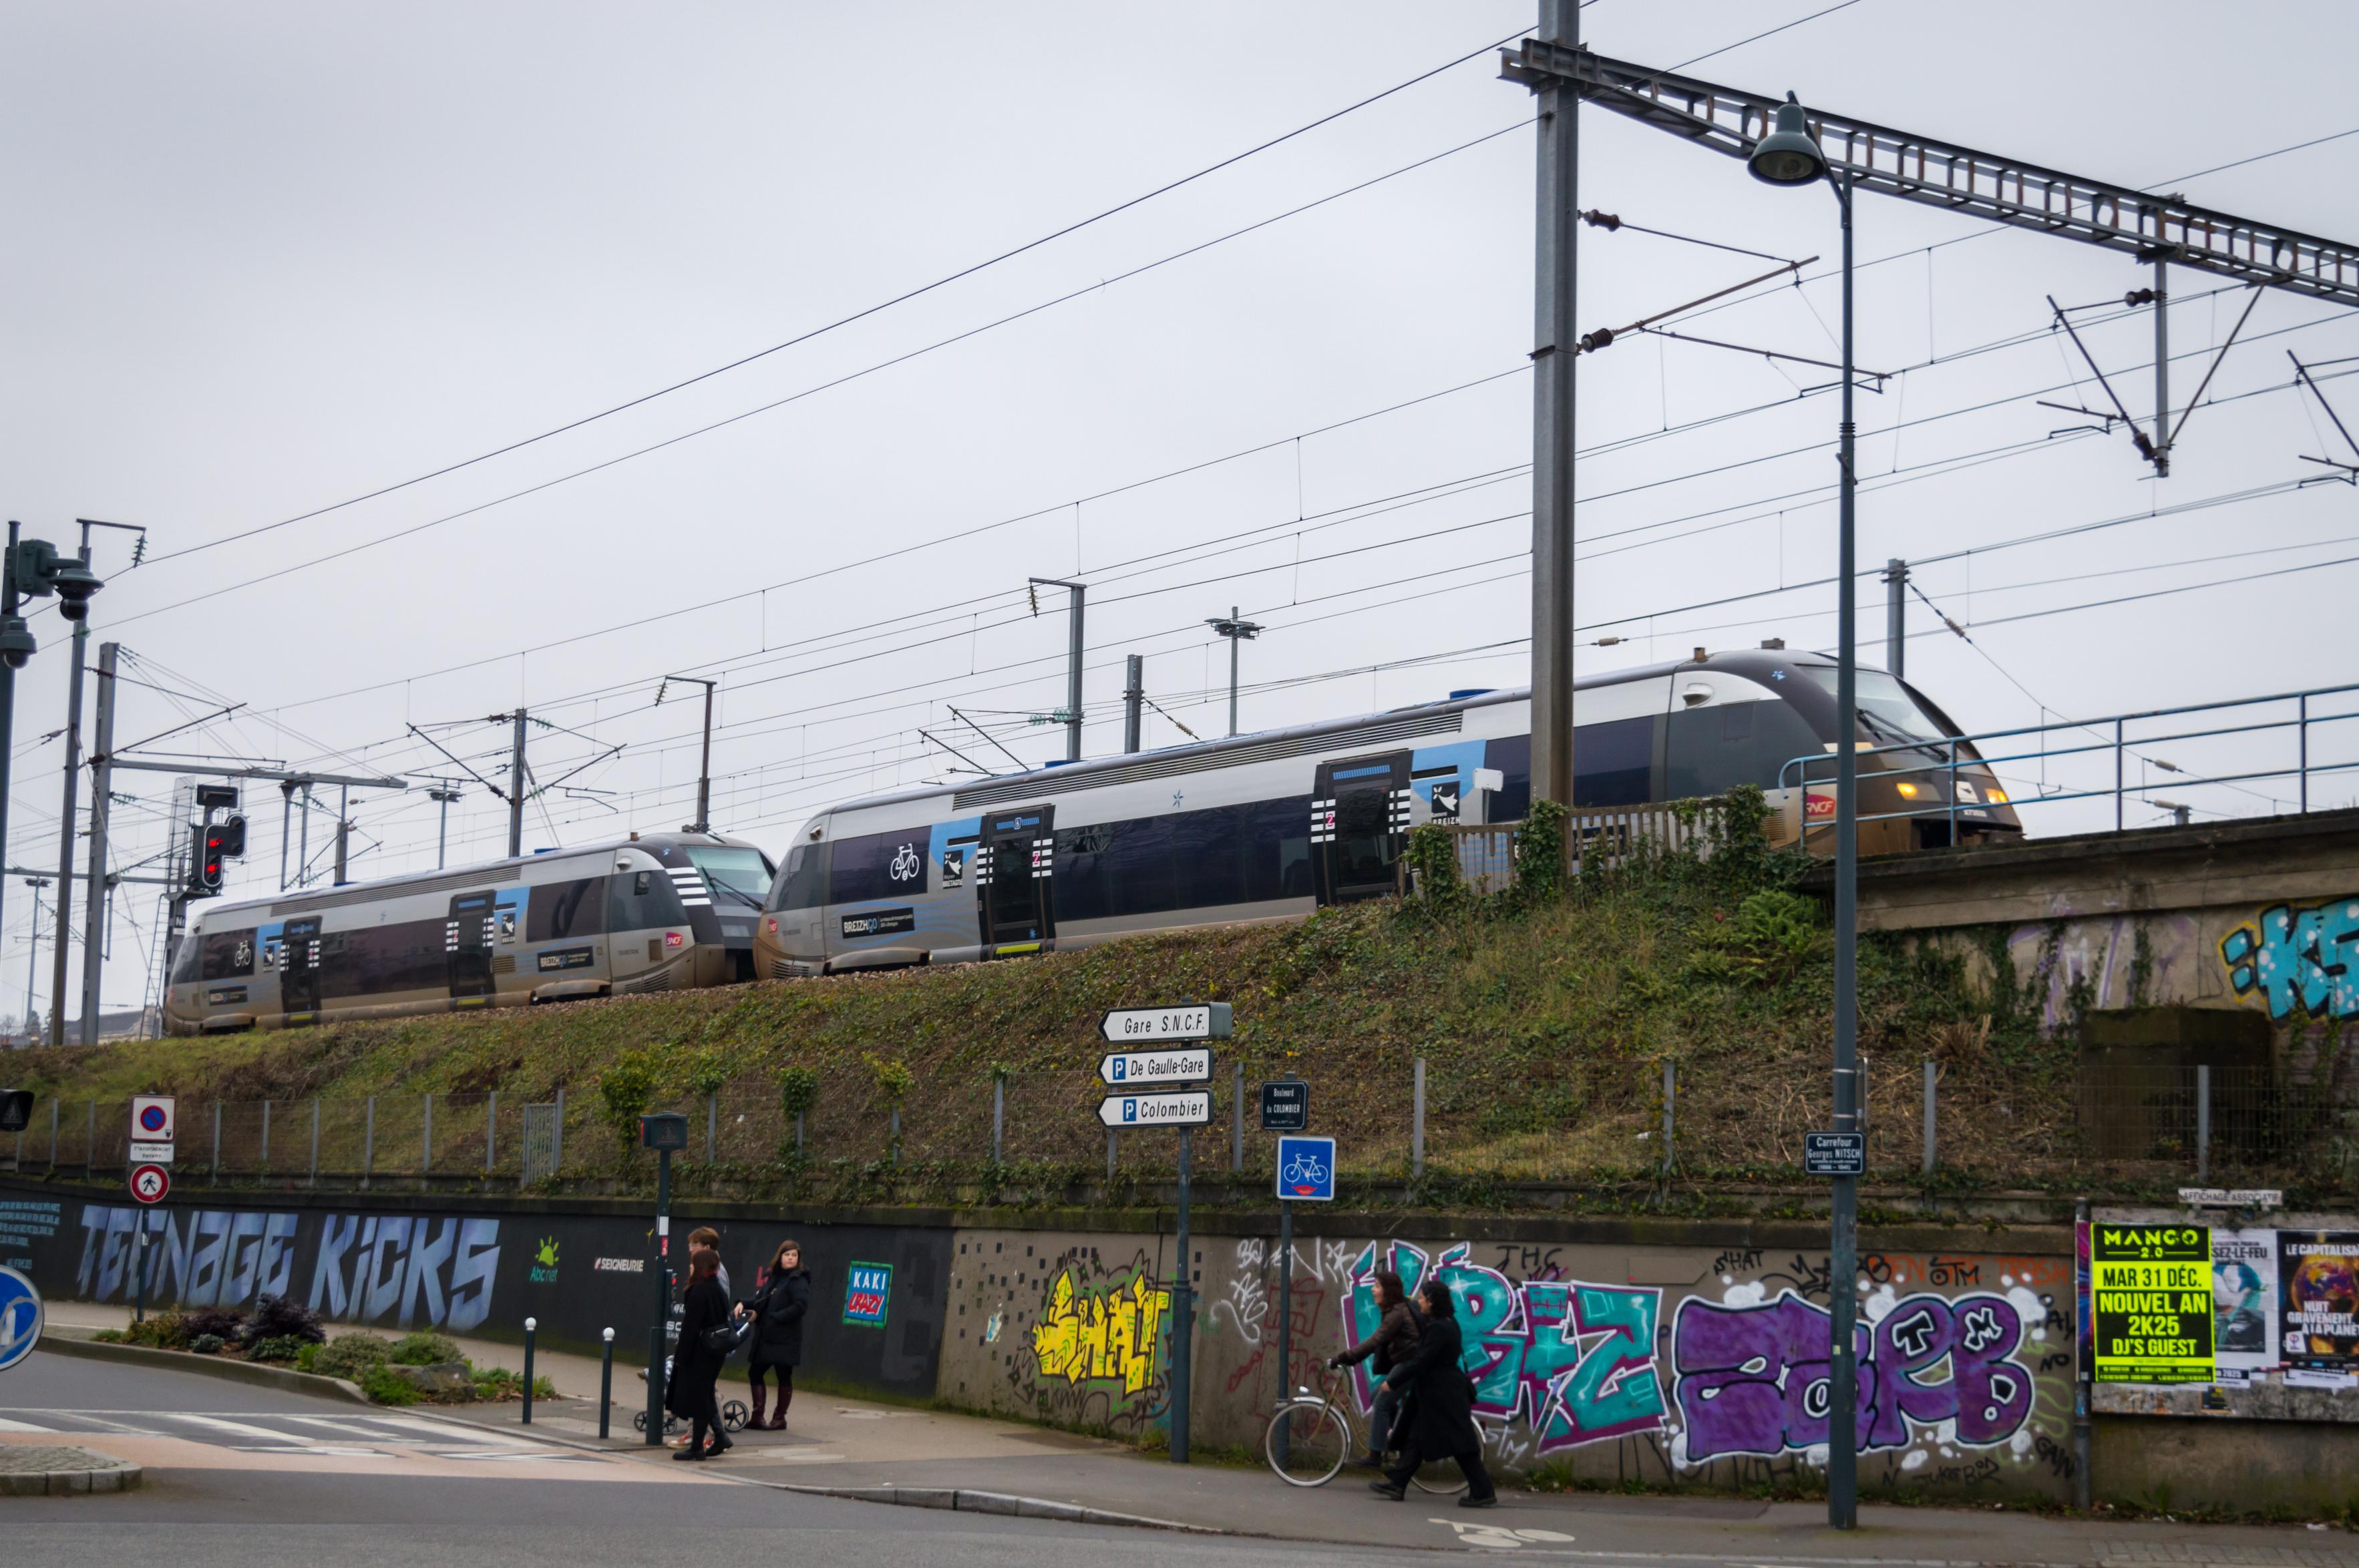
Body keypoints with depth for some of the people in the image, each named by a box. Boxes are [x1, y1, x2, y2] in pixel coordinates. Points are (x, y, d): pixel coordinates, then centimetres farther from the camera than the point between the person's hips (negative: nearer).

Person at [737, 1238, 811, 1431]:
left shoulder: (798, 1280, -9)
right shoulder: (771, 1277, 13)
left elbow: (801, 1306, -20)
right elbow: (761, 1299, 19)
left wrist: (774, 1318, -18)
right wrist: (744, 1304, -1)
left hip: (785, 1339, -8)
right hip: (765, 1337, 8)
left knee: (784, 1378, 2)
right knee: (755, 1373, 8)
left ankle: (780, 1419, 11)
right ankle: (757, 1417, 12)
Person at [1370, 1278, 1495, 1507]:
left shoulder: (1439, 1329, -21)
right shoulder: (1446, 1323, 11)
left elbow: (1420, 1362, -22)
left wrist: (1392, 1382, -15)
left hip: (1444, 1395, -11)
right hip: (1436, 1393, 11)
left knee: (1461, 1444, -6)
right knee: (1415, 1438, 11)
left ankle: (1484, 1493, -2)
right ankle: (1397, 1483, 14)